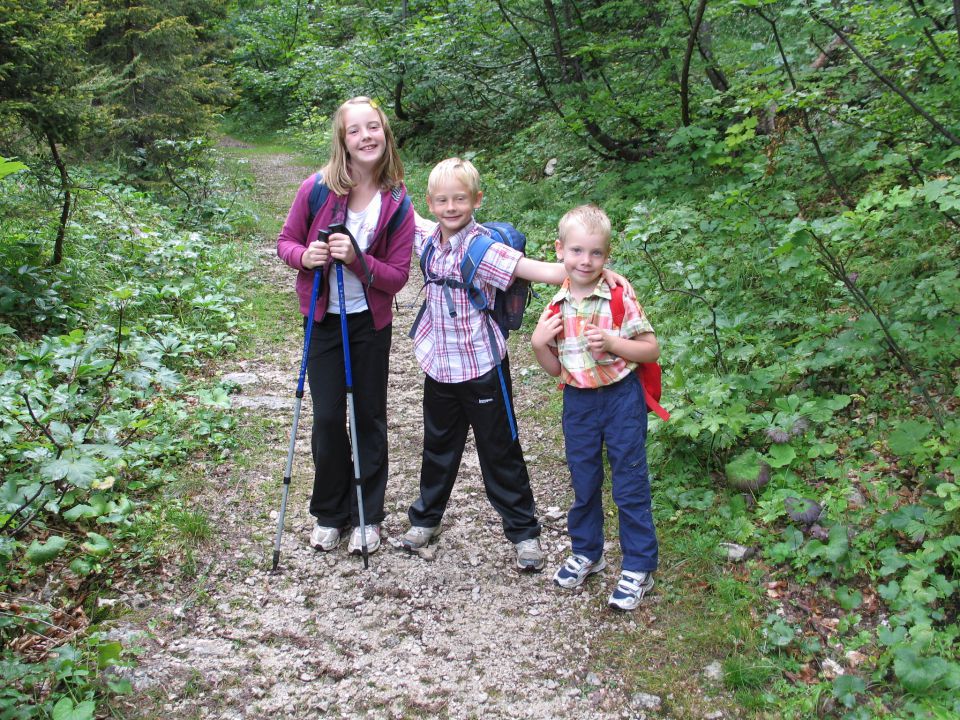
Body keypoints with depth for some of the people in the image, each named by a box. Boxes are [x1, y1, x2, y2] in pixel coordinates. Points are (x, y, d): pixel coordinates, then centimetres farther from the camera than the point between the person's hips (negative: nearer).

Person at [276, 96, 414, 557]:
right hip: (324, 320, 0)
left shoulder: (397, 204, -11)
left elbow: (397, 276, -11)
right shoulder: (316, 189, -12)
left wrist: (357, 259, -27)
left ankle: (367, 516, 24)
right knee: (328, 418, 3)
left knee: (369, 417, 10)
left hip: (371, 323, 0)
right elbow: (286, 241, 0)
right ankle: (329, 513, 23)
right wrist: (304, 256, -22)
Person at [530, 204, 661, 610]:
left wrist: (611, 342, -24)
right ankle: (586, 553, 37)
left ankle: (638, 567, 16)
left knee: (629, 485, 3)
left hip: (621, 398, -4)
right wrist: (538, 344, -11)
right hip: (578, 402, 4)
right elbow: (555, 368, 7)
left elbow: (651, 350, -10)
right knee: (583, 483, 18)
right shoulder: (556, 308, -1)